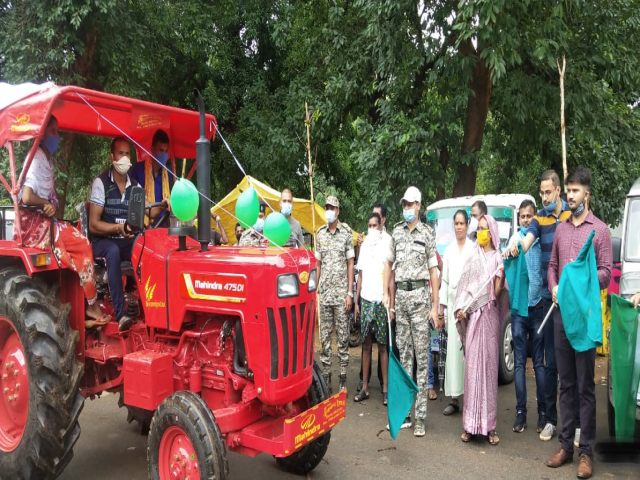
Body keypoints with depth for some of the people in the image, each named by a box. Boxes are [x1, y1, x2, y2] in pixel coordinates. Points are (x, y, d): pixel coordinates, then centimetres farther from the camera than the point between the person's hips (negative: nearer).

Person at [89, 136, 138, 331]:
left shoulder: (135, 186, 10)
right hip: (103, 241, -4)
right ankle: (120, 314, -42)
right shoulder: (101, 182, -6)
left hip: (127, 242, 4)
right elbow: (93, 224, -13)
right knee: (114, 251, -37)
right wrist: (118, 228, -29)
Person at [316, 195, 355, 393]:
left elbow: (350, 264, -1)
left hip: (341, 293, -3)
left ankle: (343, 380, 11)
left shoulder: (347, 233, 0)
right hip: (324, 293, 3)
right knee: (324, 336, 7)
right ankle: (326, 377, 17)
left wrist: (350, 293, -6)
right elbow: (318, 264, 12)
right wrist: (315, 289, 6)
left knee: (343, 336, 2)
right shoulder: (320, 234, 10)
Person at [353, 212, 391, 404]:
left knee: (382, 345, 1)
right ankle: (365, 387, 15)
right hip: (366, 300, 4)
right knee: (366, 344, 8)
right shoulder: (364, 245, 12)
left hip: (381, 300, -4)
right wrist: (356, 301, 11)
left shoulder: (387, 243, -3)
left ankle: (385, 388, 10)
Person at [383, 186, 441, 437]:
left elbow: (433, 271, -2)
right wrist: (386, 293, 9)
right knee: (403, 354, 9)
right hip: (400, 295, 4)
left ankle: (420, 416, 4)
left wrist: (435, 306, -6)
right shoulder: (396, 231, 11)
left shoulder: (427, 233, 0)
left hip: (420, 294, -4)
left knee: (421, 355, -2)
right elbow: (389, 263, 19)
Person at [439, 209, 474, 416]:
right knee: (452, 349, 3)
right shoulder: (448, 249, 15)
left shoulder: (473, 248, 0)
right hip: (452, 302, 4)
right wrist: (442, 306, 9)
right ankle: (454, 398, 9)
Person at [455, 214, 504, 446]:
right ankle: (470, 423, 4)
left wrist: (500, 275, -16)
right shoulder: (473, 257, 13)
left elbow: (496, 292, 1)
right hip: (471, 316, 2)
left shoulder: (498, 258, 5)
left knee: (488, 365, 0)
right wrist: (461, 308, -3)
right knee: (472, 366, -1)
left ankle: (489, 424, 7)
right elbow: (463, 285, 9)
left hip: (489, 316, -2)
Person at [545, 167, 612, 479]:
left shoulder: (599, 229, -1)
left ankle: (586, 451, 10)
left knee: (585, 385, 1)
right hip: (560, 312, 5)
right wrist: (554, 288, -3)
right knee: (566, 382, 11)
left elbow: (606, 272, -5)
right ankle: (565, 444, 20)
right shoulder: (561, 228, 13)